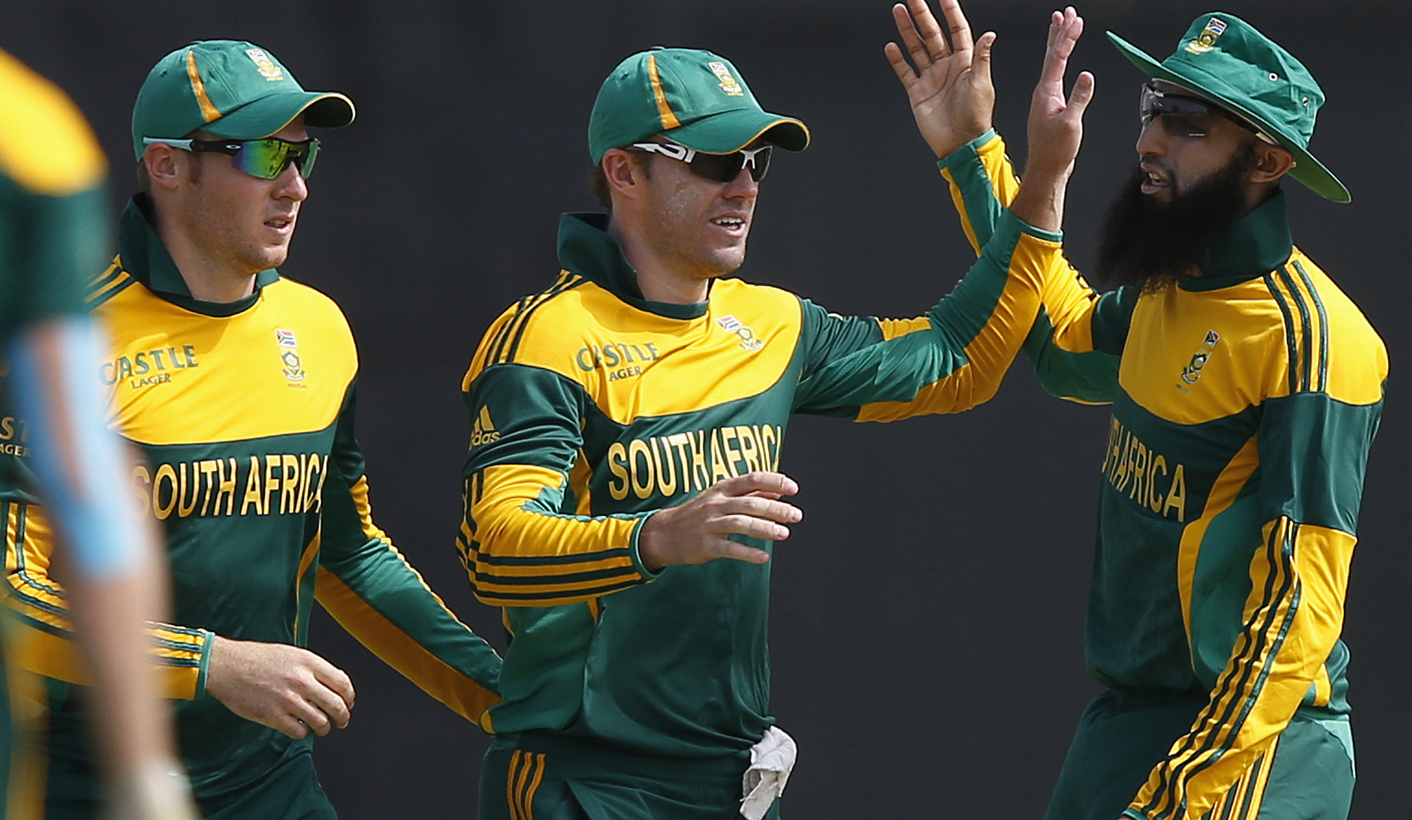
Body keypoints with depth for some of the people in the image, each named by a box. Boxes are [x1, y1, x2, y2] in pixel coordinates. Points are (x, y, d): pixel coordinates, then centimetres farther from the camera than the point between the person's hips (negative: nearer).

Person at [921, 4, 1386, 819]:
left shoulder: (1310, 342, -19)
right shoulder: (1166, 293, 7)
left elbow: (1297, 607, -23)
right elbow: (1065, 338, 32)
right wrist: (973, 151, 27)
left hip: (1246, 746, -9)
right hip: (1125, 721, 9)